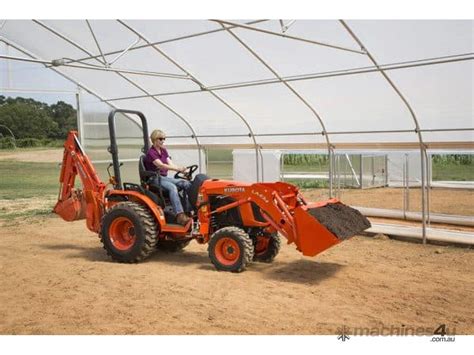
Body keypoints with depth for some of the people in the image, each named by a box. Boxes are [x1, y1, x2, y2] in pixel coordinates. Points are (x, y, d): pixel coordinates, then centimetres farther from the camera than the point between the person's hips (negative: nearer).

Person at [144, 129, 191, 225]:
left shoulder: (164, 151, 14)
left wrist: (182, 170, -15)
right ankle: (180, 215, -43)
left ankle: (190, 210, -22)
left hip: (164, 177, 7)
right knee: (172, 187, -36)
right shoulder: (151, 153, -11)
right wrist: (178, 169, -37)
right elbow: (161, 165, -26)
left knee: (187, 184, -16)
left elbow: (170, 164, 4)